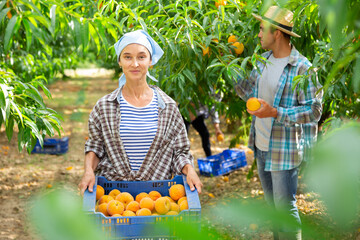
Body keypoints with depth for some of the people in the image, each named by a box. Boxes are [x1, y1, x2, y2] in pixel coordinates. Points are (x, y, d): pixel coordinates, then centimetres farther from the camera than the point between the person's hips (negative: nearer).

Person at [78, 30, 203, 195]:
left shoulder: (168, 106, 6)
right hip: (112, 188, 0)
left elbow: (179, 152, 9)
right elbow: (95, 147, 11)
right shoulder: (104, 107, 5)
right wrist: (89, 171, -7)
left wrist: (189, 170, -10)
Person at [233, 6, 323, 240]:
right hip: (261, 146, 8)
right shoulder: (263, 60, 7)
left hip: (285, 150, -8)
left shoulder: (302, 68, -17)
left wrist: (275, 113, -25)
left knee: (285, 206, -2)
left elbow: (314, 111, -18)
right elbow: (249, 92, 18)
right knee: (272, 203, 18)